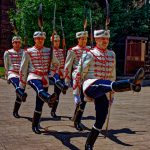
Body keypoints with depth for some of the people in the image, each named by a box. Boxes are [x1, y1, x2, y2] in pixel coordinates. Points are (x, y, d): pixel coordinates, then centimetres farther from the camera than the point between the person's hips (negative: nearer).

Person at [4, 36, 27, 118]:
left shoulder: (24, 52, 11)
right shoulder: (8, 53, 6)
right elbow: (6, 66, 10)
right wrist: (7, 77, 8)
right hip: (12, 73, -3)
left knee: (19, 95, 3)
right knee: (17, 85, -35)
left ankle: (15, 111, 18)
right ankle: (23, 95, -66)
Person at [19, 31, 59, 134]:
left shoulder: (49, 51, 9)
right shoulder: (29, 52, 4)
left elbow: (56, 64, 23)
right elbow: (23, 68, 6)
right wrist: (22, 85, 6)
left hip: (45, 79, 3)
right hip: (33, 77, -3)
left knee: (40, 104, 3)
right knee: (40, 88, -39)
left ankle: (35, 125, 15)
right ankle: (49, 99, -71)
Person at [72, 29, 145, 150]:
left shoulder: (112, 54, 15)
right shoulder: (90, 54, -2)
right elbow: (78, 73, -2)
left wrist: (112, 93, 23)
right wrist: (76, 93, -5)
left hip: (104, 93, 6)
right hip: (91, 87, -6)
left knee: (100, 121, 2)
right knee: (105, 84, -38)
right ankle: (132, 84, -67)